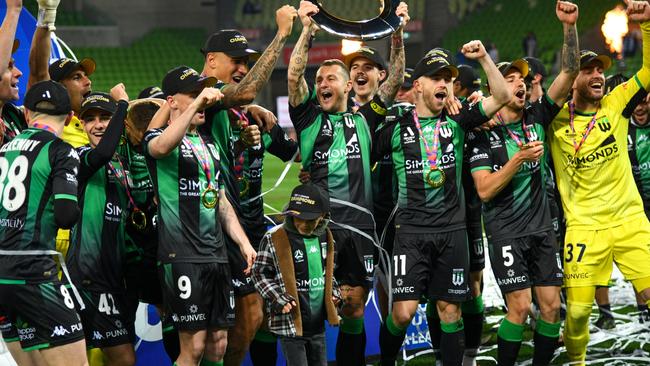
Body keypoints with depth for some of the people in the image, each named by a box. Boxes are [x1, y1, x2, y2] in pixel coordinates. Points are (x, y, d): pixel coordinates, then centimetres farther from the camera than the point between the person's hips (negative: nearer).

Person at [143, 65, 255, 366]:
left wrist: (243, 242, 15)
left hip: (216, 255, 8)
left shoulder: (209, 145, 21)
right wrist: (197, 102, -32)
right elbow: (161, 147, -31)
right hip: (182, 256, -8)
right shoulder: (159, 136, -4)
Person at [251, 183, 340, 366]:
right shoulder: (274, 238, -12)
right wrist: (279, 299, -15)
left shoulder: (325, 237, 6)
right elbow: (260, 273, -6)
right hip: (291, 323, -6)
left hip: (317, 323, 6)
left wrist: (333, 292, 9)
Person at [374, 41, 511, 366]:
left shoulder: (457, 121, 6)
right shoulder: (396, 128, 2)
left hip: (452, 230, 2)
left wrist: (483, 58, -8)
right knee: (403, 311, -9)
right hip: (411, 230, -2)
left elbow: (501, 96, 0)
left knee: (450, 311, 5)